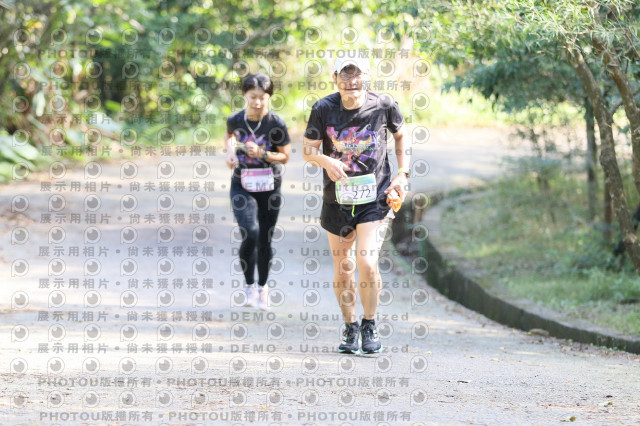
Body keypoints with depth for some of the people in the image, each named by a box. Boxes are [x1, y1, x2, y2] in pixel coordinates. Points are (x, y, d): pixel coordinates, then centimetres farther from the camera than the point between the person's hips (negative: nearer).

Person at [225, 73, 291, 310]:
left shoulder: (276, 124, -12)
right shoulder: (235, 120, -6)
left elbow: (285, 156, -3)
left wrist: (262, 153, -19)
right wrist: (230, 151, -2)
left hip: (269, 186, 0)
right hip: (242, 186, 0)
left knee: (265, 240, 8)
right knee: (250, 234, -18)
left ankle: (263, 286, 31)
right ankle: (249, 286, 3)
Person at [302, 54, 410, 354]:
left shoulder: (384, 105, -7)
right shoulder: (324, 109, -8)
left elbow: (400, 136, 12)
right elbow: (308, 149, -1)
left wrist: (402, 174, 2)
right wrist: (326, 161, -23)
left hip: (375, 197, -2)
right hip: (337, 199, 2)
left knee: (367, 263, -16)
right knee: (342, 271, 9)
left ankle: (369, 328, 3)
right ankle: (350, 329, 29)